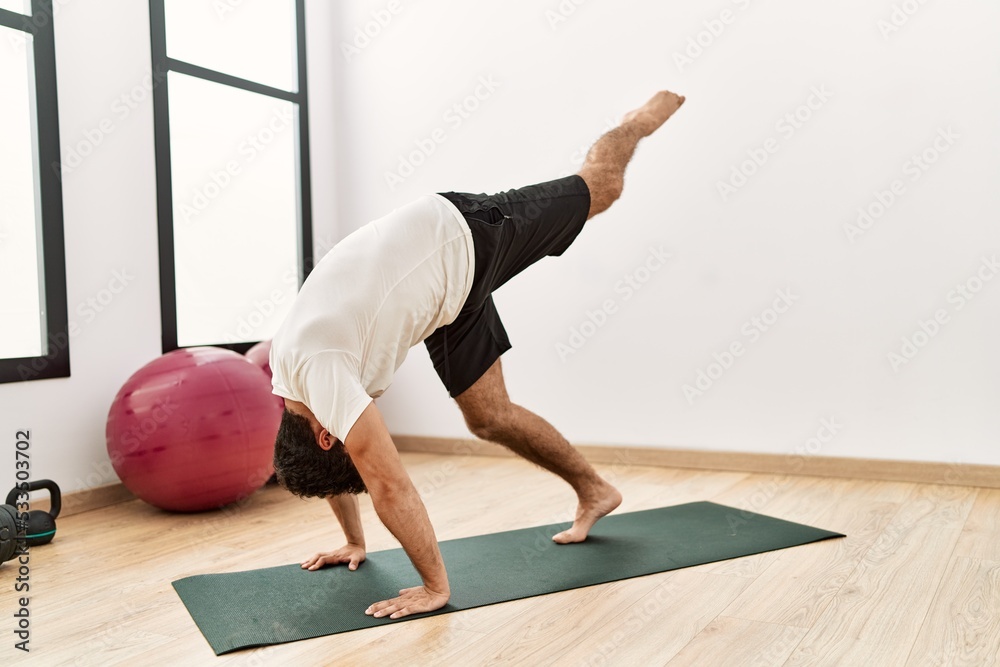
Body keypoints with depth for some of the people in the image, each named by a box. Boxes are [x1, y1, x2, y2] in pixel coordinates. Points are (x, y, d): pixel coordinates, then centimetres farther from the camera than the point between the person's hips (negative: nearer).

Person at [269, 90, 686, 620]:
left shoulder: (320, 372, -32)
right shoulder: (286, 372, -6)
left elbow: (389, 486, -34)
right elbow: (336, 463, 10)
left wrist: (435, 586, -25)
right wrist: (354, 541, 15)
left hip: (461, 237, -7)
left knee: (598, 189, 14)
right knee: (489, 415, 6)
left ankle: (647, 115, 44)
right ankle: (593, 491, 21)